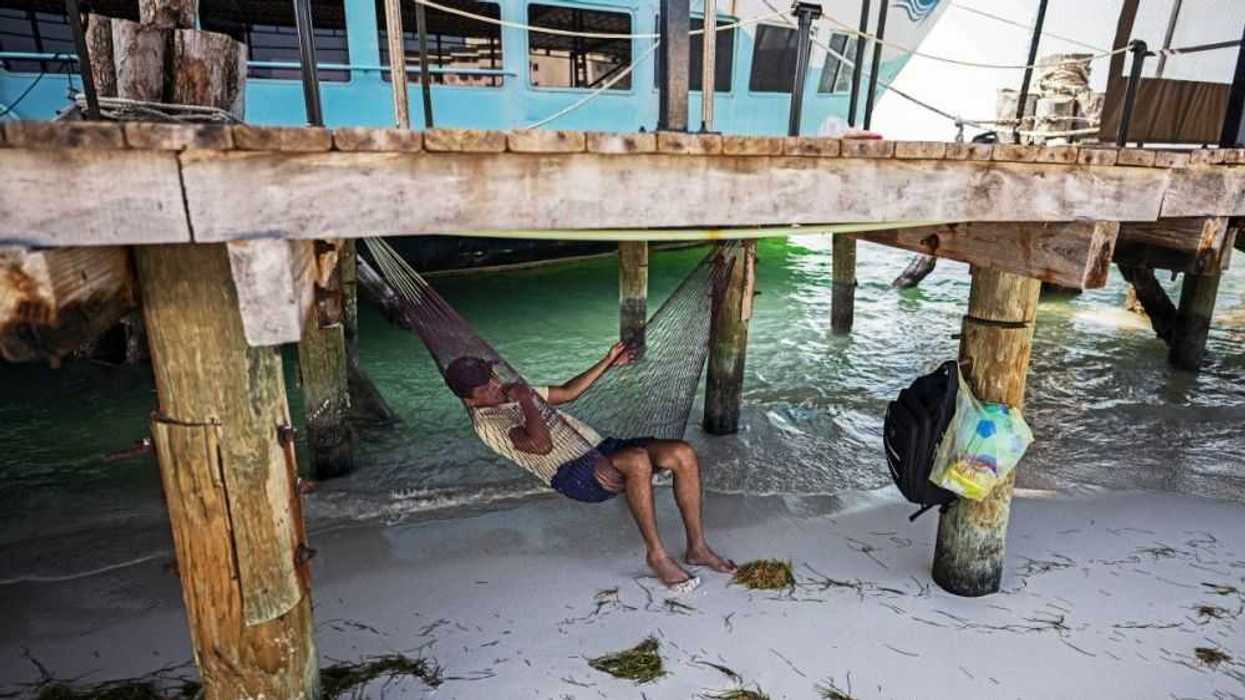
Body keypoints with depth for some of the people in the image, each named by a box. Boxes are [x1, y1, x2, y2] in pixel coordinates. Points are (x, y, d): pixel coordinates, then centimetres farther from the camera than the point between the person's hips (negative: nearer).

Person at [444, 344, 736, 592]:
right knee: (638, 460, -38)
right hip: (574, 473, -8)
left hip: (600, 448, 8)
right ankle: (656, 554, -18)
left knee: (683, 454, -12)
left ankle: (697, 547, -1)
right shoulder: (487, 422, -7)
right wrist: (525, 400, -14)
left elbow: (567, 392, 32)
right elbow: (542, 445, -23)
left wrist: (608, 362, 27)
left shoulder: (512, 391, 21)